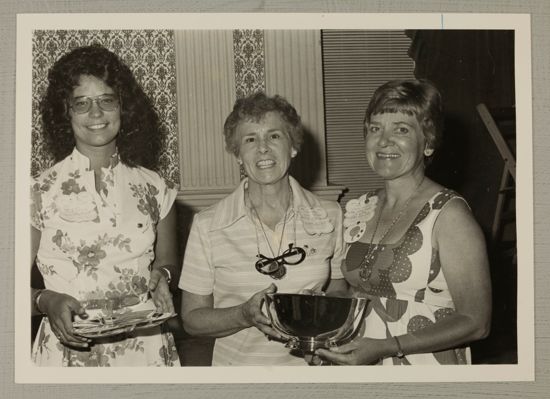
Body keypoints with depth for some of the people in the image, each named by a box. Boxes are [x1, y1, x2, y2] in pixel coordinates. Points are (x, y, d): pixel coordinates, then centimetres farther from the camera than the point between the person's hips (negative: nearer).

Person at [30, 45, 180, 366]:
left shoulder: (153, 188, 2)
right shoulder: (40, 192, -5)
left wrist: (161, 274, -6)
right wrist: (46, 301, -21)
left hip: (146, 343, 3)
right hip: (70, 348, -2)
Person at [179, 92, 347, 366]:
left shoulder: (329, 216, 1)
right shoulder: (207, 226, -4)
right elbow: (192, 319, 1)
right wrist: (245, 315, -15)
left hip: (311, 363, 1)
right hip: (239, 363, -1)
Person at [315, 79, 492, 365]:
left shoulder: (448, 213, -16)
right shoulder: (357, 211, 0)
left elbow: (475, 322, -17)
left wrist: (386, 347, -23)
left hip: (427, 364, -5)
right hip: (360, 365, 5)